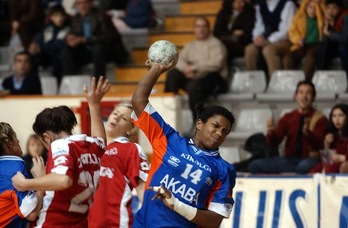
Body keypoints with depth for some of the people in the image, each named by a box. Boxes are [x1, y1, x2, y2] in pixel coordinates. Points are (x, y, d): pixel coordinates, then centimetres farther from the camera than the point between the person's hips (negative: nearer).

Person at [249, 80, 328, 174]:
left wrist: (307, 133, -30)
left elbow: (318, 144, -10)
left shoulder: (320, 118, 2)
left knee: (304, 167, -44)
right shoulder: (288, 117, 12)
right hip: (289, 159, 5)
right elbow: (273, 143, 6)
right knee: (255, 165, -19)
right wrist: (270, 133, -17)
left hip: (309, 159, -5)